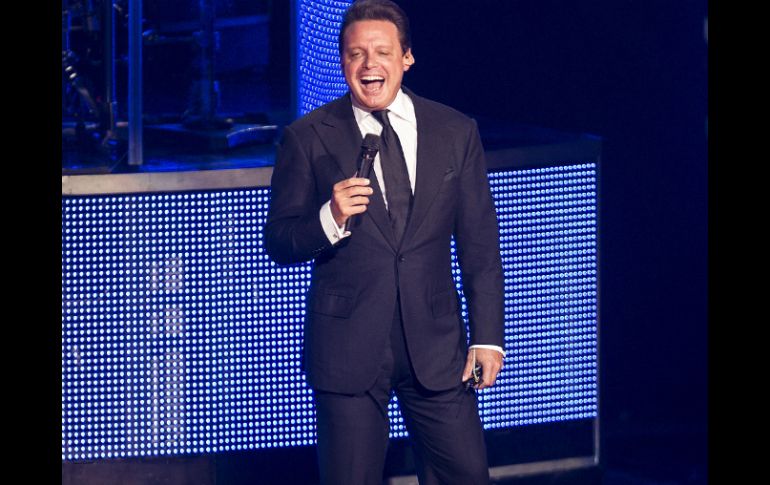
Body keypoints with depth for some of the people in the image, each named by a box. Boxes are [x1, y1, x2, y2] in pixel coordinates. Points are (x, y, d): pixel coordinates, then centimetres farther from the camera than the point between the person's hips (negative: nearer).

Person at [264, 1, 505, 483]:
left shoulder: (456, 132, 6)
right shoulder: (308, 139, -1)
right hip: (348, 347, -2)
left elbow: (480, 245, 8)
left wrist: (487, 336, 3)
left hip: (436, 344, 2)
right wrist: (330, 220, -21)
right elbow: (278, 243, -1)